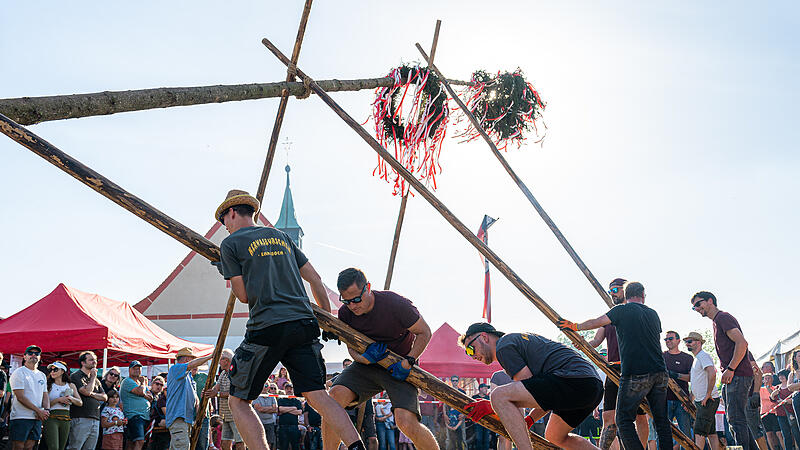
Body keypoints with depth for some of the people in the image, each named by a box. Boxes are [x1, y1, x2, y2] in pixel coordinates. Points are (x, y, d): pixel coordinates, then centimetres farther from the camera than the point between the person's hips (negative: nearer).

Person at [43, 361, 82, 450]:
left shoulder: (71, 386, 15)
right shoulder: (49, 385, 7)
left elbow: (80, 403, 10)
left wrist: (71, 398, -8)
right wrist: (58, 400, -12)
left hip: (65, 420, 4)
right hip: (51, 418, -4)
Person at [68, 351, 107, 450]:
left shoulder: (96, 380, 22)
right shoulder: (76, 376, 0)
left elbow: (105, 397, 14)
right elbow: (86, 391, -14)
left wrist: (92, 394, -4)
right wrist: (93, 376, -1)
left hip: (95, 419, 7)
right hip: (80, 419, -7)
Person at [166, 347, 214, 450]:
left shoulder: (189, 377, 26)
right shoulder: (175, 368, -1)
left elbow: (194, 395, 25)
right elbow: (192, 364, -18)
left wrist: (198, 406, 4)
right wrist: (211, 356, -11)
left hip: (187, 418, 9)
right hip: (177, 417, -9)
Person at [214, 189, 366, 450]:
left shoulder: (230, 244, 7)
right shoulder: (281, 236, 24)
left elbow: (244, 295, 4)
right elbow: (315, 279, 23)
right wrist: (328, 320, 31)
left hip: (267, 328, -5)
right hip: (304, 324, 5)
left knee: (238, 401, 9)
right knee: (318, 396, -1)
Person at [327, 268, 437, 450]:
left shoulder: (396, 304, -21)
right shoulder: (345, 313, -8)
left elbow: (424, 332, -9)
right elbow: (351, 347, 4)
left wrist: (408, 361, -21)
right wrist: (363, 358, -20)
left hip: (400, 368, -4)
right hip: (368, 367, 4)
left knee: (406, 422, -24)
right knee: (335, 395, -24)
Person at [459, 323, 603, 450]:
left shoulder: (503, 346, 0)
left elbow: (532, 389, -7)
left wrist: (493, 406, 1)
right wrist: (529, 420, 22)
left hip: (574, 381, -10)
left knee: (498, 396, -16)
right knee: (554, 437, 31)